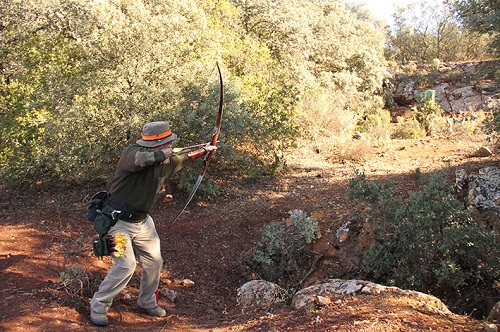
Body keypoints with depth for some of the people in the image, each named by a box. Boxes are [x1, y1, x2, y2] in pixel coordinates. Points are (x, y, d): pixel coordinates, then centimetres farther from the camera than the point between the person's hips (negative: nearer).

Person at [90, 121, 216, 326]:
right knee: (126, 265, -15)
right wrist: (161, 154, -28)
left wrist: (204, 151, 33)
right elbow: (140, 159, -45)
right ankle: (98, 307, 5)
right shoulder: (131, 152, -21)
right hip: (119, 221, -8)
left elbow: (183, 158, 24)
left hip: (143, 221, 8)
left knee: (154, 262, 11)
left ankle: (147, 303, 32)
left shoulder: (164, 162, 3)